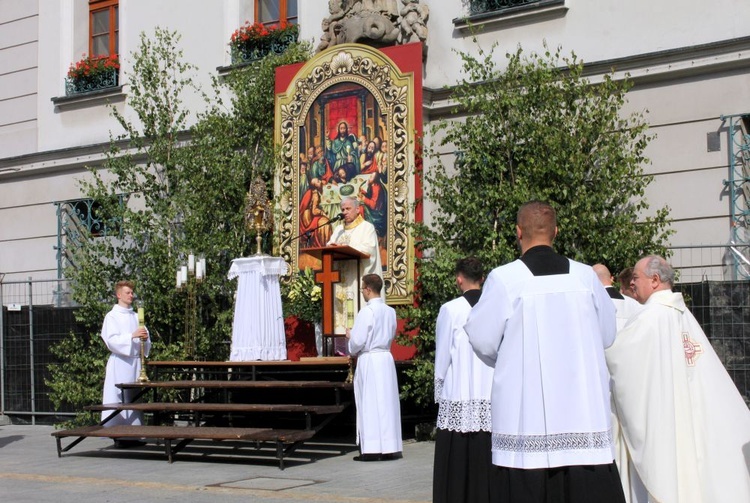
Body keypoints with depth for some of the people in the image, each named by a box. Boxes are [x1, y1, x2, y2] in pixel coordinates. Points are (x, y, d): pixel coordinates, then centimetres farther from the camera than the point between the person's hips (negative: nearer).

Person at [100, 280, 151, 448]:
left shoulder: (136, 316, 17)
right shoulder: (112, 316, 0)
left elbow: (146, 343, 18)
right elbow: (112, 340, -12)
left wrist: (145, 338, -5)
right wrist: (132, 336, -23)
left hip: (136, 361, 6)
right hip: (120, 361, -6)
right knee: (119, 398, -9)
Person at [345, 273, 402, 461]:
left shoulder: (367, 312, -15)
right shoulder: (390, 311, 6)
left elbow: (357, 341, -15)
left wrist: (350, 335, 8)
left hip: (369, 360, -7)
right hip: (386, 358, 7)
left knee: (370, 403, -3)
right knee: (387, 402, 10)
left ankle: (371, 450, -2)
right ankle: (390, 447, 12)